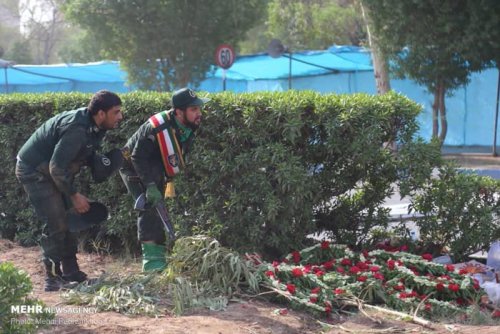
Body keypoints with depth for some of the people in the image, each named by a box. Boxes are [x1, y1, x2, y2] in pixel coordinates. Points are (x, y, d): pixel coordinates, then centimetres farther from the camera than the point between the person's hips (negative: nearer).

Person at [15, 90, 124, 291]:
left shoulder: (95, 126, -4)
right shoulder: (76, 128, -32)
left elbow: (87, 152, 12)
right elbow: (56, 167, -31)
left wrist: (99, 162, -11)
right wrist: (74, 195, -22)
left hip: (52, 171, 10)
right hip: (33, 170, -10)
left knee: (69, 220, 10)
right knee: (55, 224, -11)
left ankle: (71, 274, 17)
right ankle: (53, 279, -3)